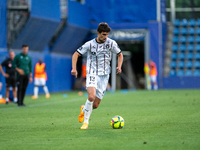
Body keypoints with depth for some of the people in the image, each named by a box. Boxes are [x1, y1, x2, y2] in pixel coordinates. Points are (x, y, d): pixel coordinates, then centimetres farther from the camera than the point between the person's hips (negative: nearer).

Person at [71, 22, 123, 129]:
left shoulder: (111, 43, -1)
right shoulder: (90, 44, -6)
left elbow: (120, 55, 14)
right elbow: (76, 54, 1)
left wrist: (119, 66, -5)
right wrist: (74, 68, -14)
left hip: (104, 76, 3)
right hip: (92, 74, -2)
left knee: (95, 105, 1)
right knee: (91, 96, -28)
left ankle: (84, 110, 37)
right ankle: (86, 122, -10)